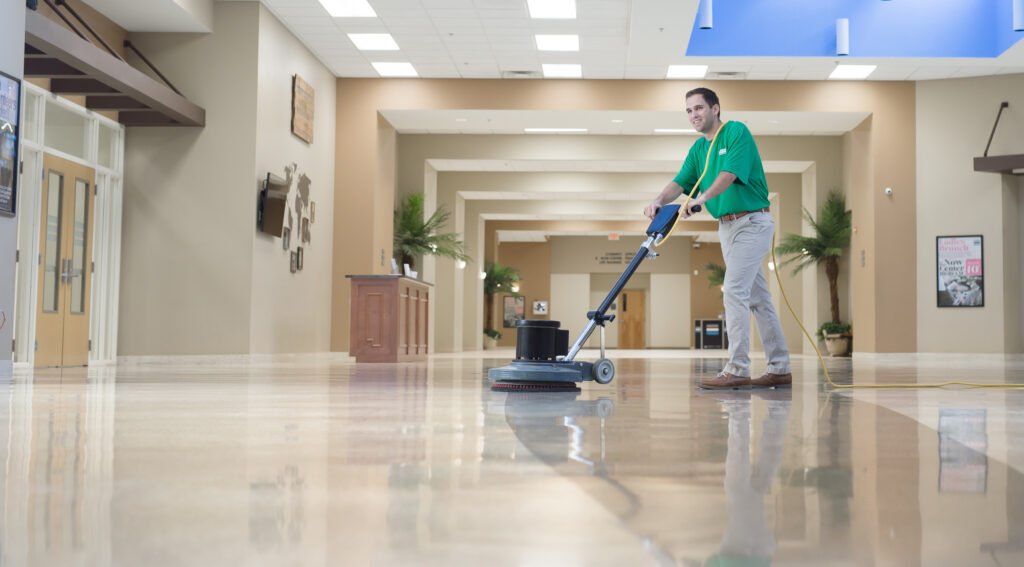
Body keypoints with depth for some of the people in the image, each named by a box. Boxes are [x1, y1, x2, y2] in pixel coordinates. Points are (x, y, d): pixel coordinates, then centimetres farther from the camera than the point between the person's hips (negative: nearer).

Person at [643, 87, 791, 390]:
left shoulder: (737, 132, -10)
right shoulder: (698, 148, 14)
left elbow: (730, 173, -23)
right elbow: (681, 182, 4)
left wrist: (702, 198, -36)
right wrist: (659, 201, -15)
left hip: (752, 222, -9)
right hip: (727, 226, 9)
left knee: (734, 291, -15)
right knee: (757, 297, 10)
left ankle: (737, 370, -13)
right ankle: (780, 369, 15)